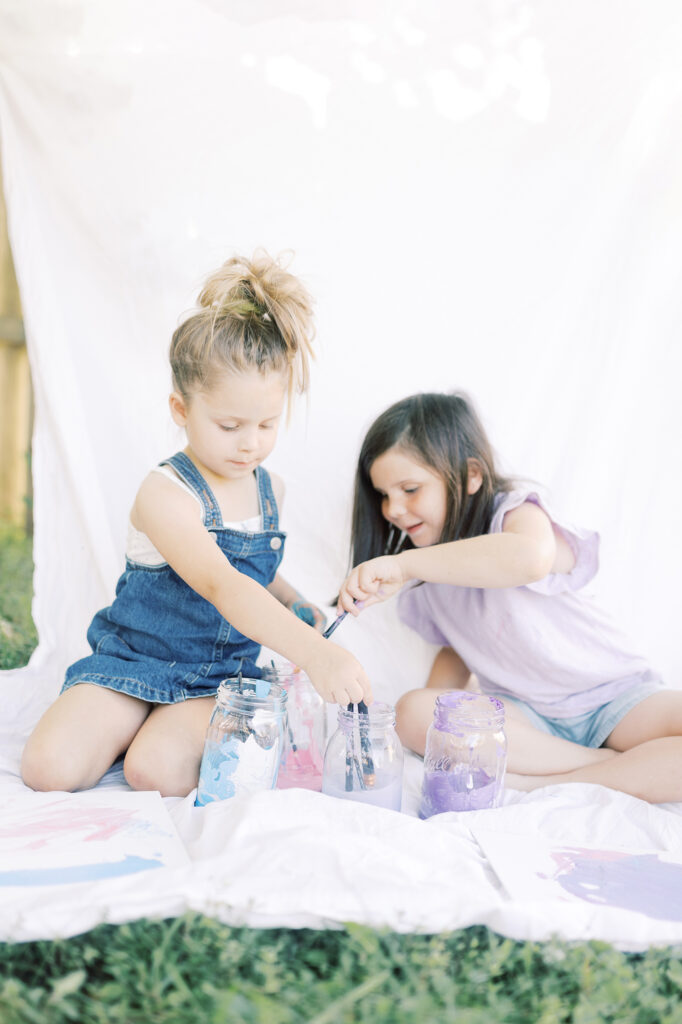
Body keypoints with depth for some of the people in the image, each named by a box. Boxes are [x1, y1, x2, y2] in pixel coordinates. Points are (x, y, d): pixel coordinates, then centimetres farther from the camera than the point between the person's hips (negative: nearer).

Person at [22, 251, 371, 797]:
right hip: (135, 660, -2)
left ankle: (189, 727, 7)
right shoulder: (165, 494, -21)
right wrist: (312, 652, -50)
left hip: (220, 673, 3)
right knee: (51, 767, -22)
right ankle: (137, 721, 6)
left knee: (158, 770, -27)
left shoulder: (271, 489, 2)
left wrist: (298, 605, 3)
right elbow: (220, 585, -38)